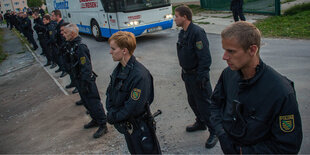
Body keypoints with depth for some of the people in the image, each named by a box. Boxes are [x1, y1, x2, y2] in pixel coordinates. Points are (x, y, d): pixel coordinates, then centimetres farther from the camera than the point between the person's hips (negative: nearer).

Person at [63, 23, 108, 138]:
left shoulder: (80, 47, -23)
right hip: (79, 80, 10)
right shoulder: (72, 45, 9)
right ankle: (95, 120, 36)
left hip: (86, 80, -10)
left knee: (94, 103, -1)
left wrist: (84, 84, -24)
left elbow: (86, 67, -25)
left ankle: (103, 126, 10)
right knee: (86, 102, 20)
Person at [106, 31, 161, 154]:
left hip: (140, 129, -8)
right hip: (126, 126, 8)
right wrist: (111, 112, -9)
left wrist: (113, 117, -16)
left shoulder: (140, 75, -28)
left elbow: (134, 107, -27)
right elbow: (110, 92, 7)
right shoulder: (119, 69, 0)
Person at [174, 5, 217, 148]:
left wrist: (201, 77, -24)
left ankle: (214, 132, 16)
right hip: (188, 75, 9)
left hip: (198, 76, -9)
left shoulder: (197, 32, -21)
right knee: (192, 101, 22)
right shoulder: (182, 33, 8)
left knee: (204, 104, 0)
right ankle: (200, 123, 43)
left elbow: (205, 58, -24)